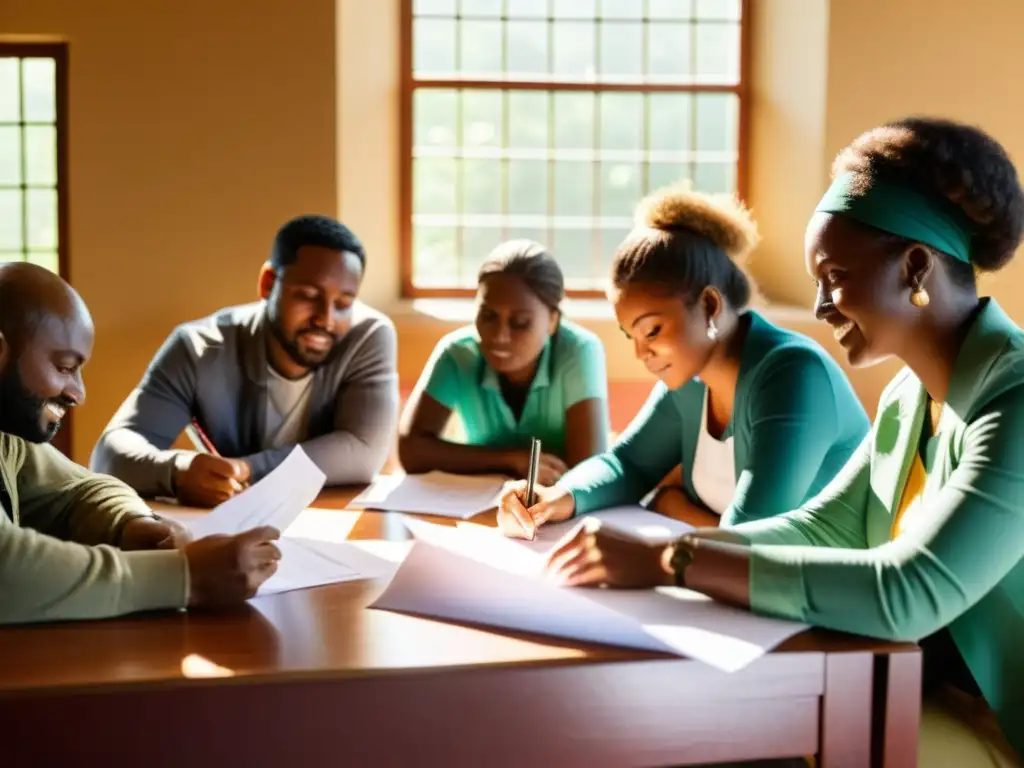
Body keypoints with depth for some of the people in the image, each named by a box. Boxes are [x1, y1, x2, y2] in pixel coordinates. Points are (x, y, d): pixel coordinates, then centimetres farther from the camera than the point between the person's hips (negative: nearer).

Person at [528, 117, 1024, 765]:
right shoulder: (911, 393, 6)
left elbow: (908, 595, -32)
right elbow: (822, 528, 7)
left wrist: (672, 563, -29)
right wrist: (662, 549, -9)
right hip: (925, 690, 7)